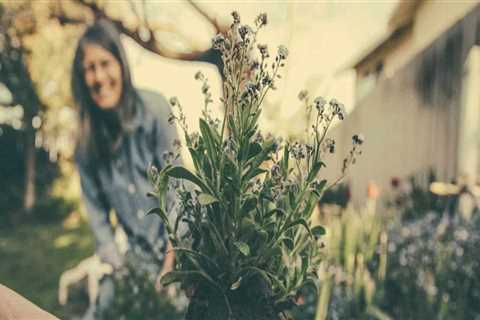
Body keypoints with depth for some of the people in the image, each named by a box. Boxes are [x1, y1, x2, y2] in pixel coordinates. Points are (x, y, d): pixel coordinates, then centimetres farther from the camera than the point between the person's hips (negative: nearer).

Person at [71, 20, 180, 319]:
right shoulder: (87, 137, -2)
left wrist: (172, 257, -14)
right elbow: (95, 206, 4)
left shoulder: (154, 108, -14)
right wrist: (117, 263, -2)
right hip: (138, 254, 4)